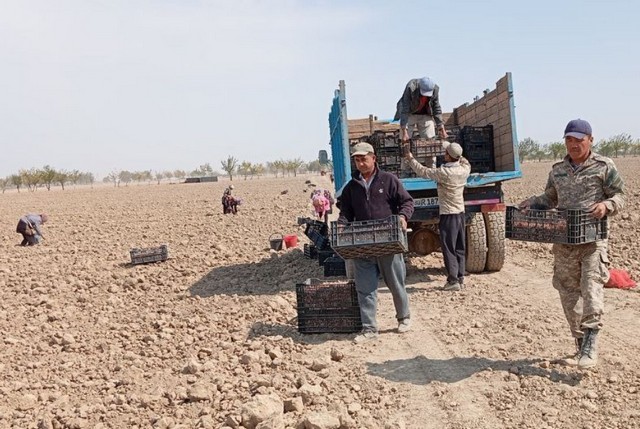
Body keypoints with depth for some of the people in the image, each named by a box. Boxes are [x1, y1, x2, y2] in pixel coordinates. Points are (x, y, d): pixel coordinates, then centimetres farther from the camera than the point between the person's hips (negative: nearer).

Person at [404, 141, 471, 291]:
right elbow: (464, 160, 24)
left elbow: (423, 171, -9)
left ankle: (453, 281, -2)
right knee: (460, 248, 13)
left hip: (448, 214, -7)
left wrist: (410, 158, 3)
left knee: (448, 248, -2)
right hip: (460, 212, 7)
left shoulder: (444, 172, -19)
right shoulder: (464, 169, -1)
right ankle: (460, 278, 18)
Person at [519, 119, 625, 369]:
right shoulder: (557, 170, 13)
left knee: (592, 287, -17)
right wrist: (532, 202, 4)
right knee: (568, 292, 8)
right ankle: (581, 345, 21)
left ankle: (590, 347, -11)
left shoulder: (604, 166, 1)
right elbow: (550, 198, 22)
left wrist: (606, 205, -18)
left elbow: (620, 196, 2)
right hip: (563, 240, 5)